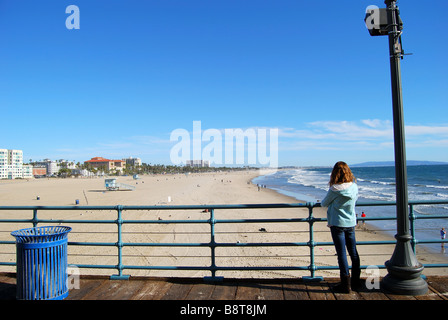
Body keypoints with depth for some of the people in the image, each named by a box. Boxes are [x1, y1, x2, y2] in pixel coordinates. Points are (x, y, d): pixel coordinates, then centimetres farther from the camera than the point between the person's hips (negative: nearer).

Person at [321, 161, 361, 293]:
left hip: (337, 224, -5)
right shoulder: (354, 186, -2)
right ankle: (356, 282, 25)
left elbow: (324, 204, -4)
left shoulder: (334, 190, -17)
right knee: (353, 253, 14)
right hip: (351, 224, 5)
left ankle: (346, 284, 5)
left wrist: (323, 201, 19)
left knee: (342, 254, 0)